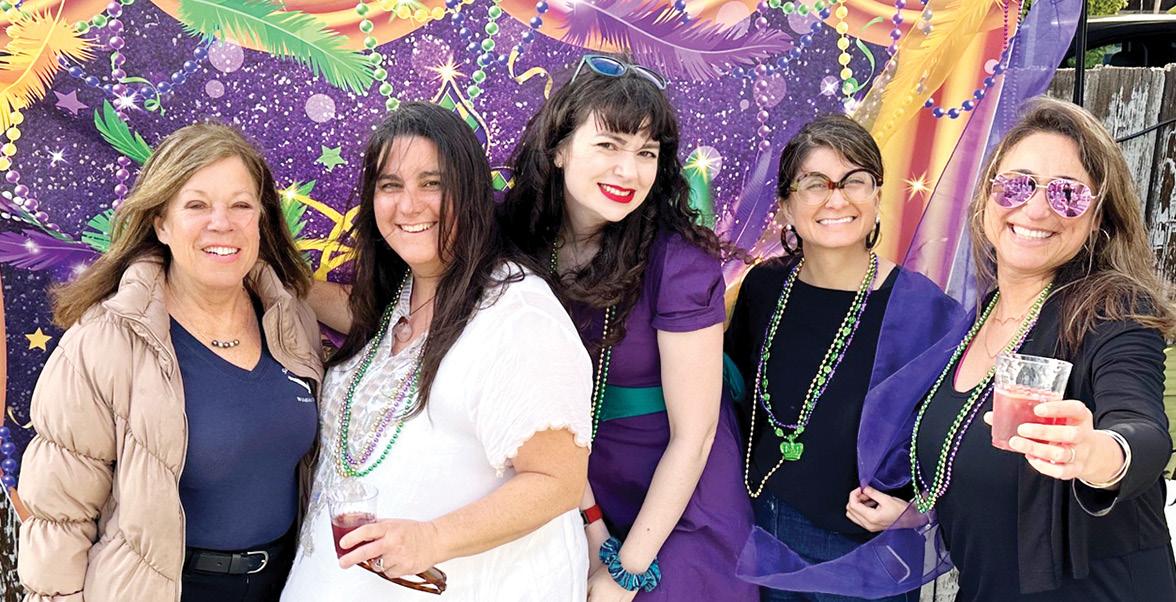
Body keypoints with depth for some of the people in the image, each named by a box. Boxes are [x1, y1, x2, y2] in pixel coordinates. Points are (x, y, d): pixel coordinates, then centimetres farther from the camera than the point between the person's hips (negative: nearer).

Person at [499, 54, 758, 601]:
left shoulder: (678, 260, -21)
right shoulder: (523, 244, -10)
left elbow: (692, 435, -17)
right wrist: (590, 528, -11)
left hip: (678, 510, -3)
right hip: (577, 498, 4)